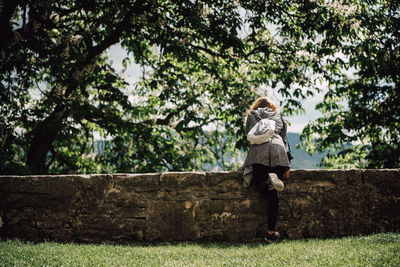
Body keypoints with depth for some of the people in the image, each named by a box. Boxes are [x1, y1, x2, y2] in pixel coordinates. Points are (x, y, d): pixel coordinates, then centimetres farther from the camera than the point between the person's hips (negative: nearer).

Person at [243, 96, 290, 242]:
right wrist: (286, 166, 19)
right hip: (278, 152, 1)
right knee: (273, 194, 2)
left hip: (258, 152, -1)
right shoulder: (278, 117, 28)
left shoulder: (251, 116, 26)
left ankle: (269, 182, -35)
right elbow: (284, 139, 22)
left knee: (264, 192, -1)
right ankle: (271, 232, -5)